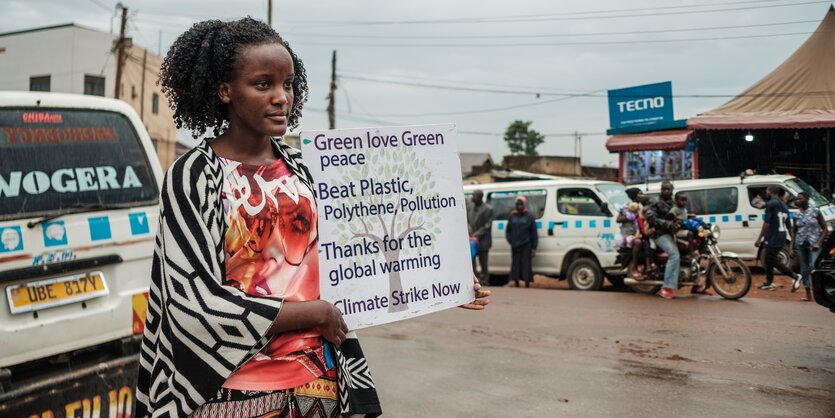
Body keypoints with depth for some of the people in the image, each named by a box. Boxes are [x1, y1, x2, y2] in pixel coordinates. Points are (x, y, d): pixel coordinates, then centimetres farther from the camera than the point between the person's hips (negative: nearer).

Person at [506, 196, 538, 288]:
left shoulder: (529, 216, 2)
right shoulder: (512, 216, 11)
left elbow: (534, 233, 1)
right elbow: (507, 230, 16)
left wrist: (533, 248, -4)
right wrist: (511, 241, 0)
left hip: (526, 245, -3)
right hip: (515, 246, 3)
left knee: (526, 265, -4)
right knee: (515, 265, 3)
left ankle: (527, 284, 2)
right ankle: (516, 284, 12)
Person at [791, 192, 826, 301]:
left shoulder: (816, 212, -3)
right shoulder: (797, 215, 6)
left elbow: (824, 228, -1)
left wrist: (818, 242, -12)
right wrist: (793, 247, 8)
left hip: (814, 243, -3)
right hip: (801, 244, 3)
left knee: (813, 266, -23)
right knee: (804, 268, 4)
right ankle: (808, 294, 11)